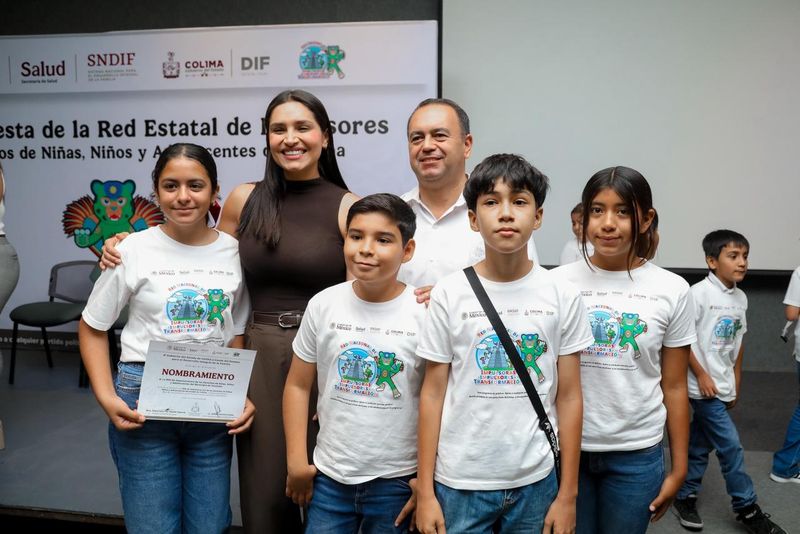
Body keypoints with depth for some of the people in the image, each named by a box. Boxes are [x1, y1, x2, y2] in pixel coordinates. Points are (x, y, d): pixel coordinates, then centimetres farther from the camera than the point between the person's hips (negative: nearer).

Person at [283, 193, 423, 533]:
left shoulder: (425, 314, -12)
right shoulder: (323, 305, -4)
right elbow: (298, 386, 4)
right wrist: (296, 462, 1)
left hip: (397, 480, -2)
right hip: (329, 476, 2)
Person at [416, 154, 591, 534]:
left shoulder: (562, 296, -3)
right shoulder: (448, 294, -6)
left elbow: (568, 397, 1)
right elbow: (433, 394, -2)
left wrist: (567, 494, 2)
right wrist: (425, 491, -2)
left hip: (535, 481, 1)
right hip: (459, 483, 0)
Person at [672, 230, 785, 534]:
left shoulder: (741, 298, 7)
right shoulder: (699, 293, -16)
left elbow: (738, 342, 14)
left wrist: (736, 383, 16)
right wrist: (701, 375, -15)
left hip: (724, 386, 7)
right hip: (704, 385, -7)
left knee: (701, 444, 15)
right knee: (730, 445, -2)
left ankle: (685, 498, 28)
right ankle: (746, 509, 13)